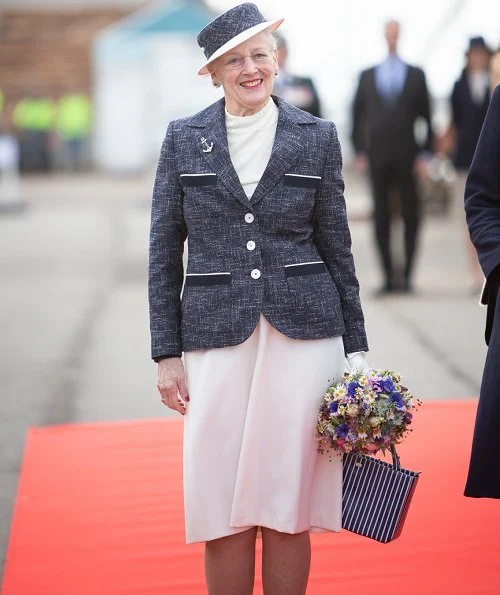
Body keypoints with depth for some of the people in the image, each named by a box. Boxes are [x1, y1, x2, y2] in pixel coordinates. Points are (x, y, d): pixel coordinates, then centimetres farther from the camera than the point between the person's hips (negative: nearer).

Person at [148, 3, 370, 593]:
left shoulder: (317, 137, 6)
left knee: (288, 509, 3)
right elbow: (164, 250, 6)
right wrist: (167, 353, 0)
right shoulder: (184, 137, 6)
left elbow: (336, 247, 8)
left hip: (303, 336, 0)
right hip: (217, 339, 0)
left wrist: (356, 348, 5)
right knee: (223, 514, 1)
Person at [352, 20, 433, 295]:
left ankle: (407, 274, 5)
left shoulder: (416, 75, 8)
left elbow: (427, 117, 6)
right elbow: (357, 115, 11)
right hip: (377, 157, 1)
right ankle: (389, 276, 4)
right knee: (381, 217, 0)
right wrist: (359, 152, 3)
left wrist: (424, 153, -1)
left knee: (410, 215, -1)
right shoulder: (367, 76, 11)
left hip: (406, 157, -1)